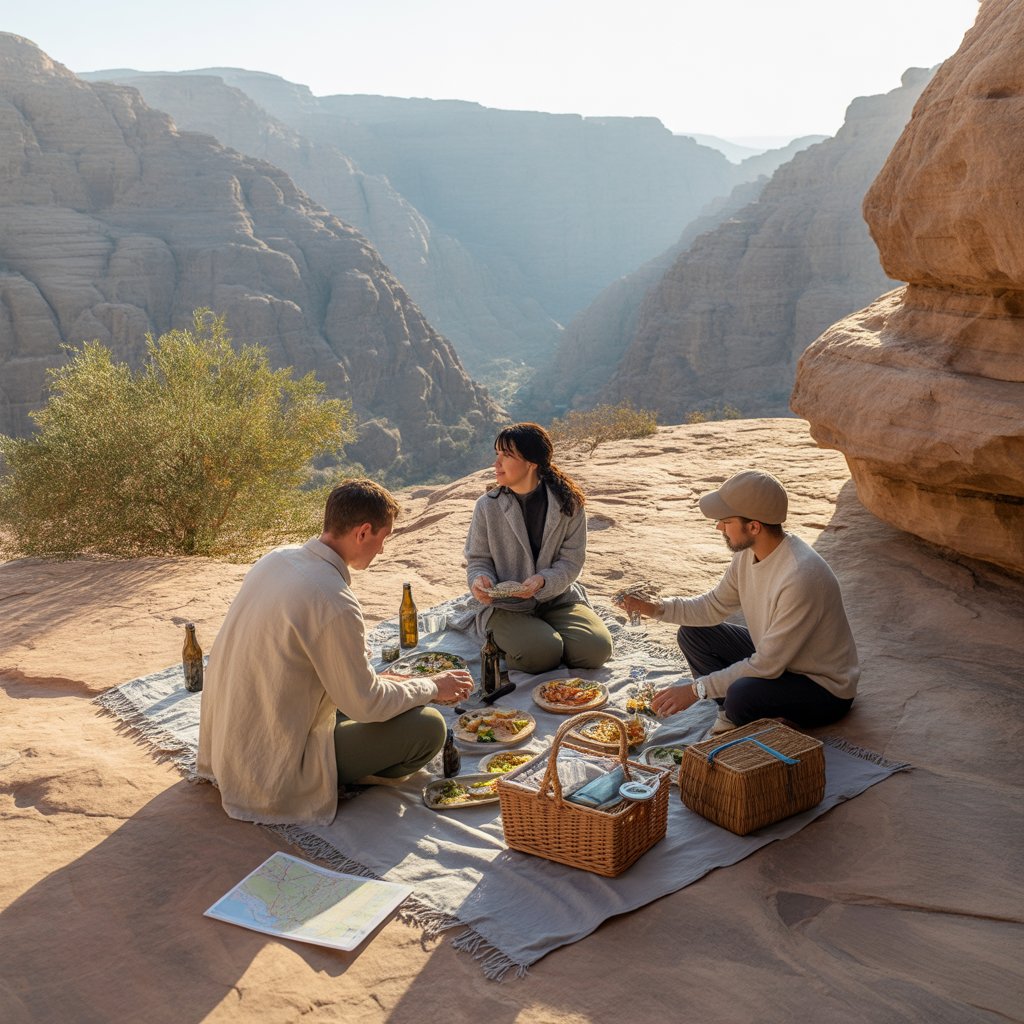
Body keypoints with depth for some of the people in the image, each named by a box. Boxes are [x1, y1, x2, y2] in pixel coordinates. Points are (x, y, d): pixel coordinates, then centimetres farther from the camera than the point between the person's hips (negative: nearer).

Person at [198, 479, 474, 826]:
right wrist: (432, 687, -1)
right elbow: (365, 705, -17)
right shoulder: (334, 602, -27)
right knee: (428, 725, -9)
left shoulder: (276, 559, 0)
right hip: (271, 775, -9)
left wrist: (375, 679, 17)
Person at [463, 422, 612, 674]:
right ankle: (500, 643, 5)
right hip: (505, 604, -2)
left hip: (558, 597, 2)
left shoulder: (568, 502, -6)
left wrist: (542, 581, -25)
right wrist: (480, 579, -22)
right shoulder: (488, 506, -5)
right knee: (542, 653, -30)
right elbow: (478, 560, 2)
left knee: (596, 649, -21)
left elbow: (571, 561, -6)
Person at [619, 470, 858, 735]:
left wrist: (696, 689, -25)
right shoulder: (749, 553, -7)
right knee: (693, 633, 2)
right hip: (775, 659, 9)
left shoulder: (799, 578, -34)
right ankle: (735, 715, 2)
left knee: (743, 693, -36)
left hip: (825, 687, -8)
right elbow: (715, 606, 5)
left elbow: (767, 666, -29)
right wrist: (656, 608, -10)